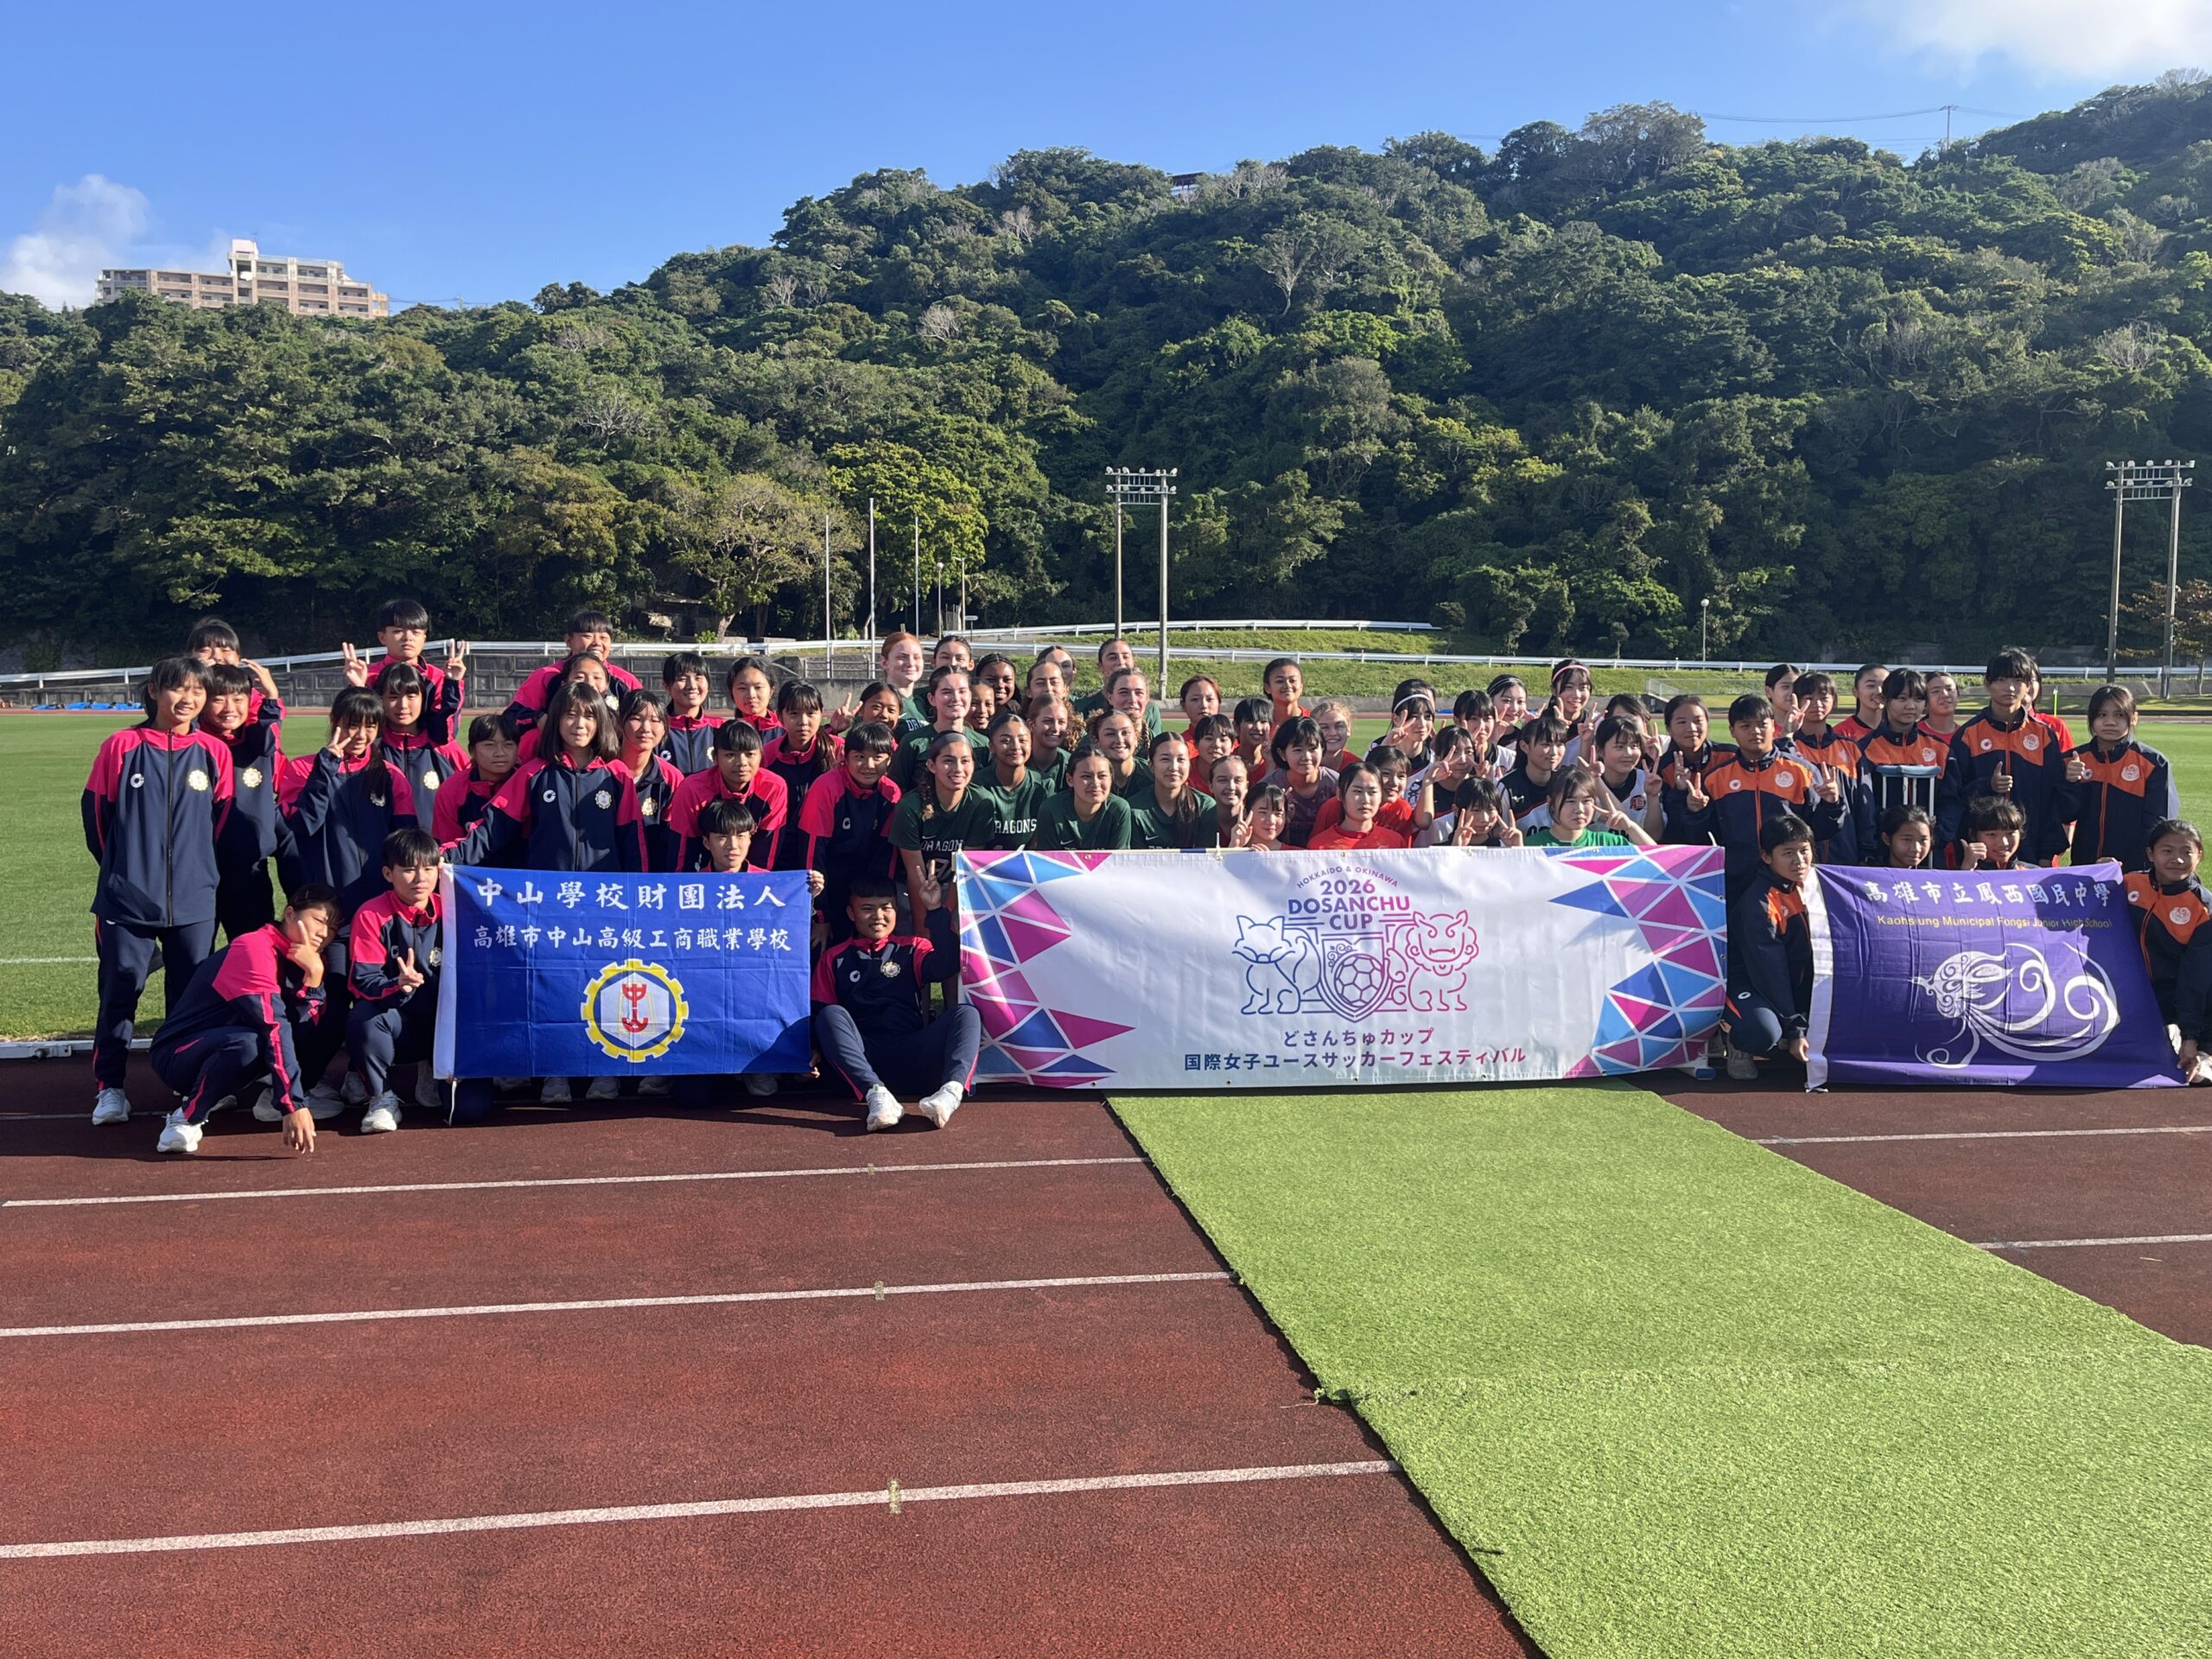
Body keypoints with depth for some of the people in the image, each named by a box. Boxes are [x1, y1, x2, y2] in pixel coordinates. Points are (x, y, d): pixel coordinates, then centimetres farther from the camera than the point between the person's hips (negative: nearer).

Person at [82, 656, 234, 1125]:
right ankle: (109, 1087, 15)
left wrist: (201, 870, 10)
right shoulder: (122, 746, -2)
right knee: (119, 994, 3)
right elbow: (96, 814, 4)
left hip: (195, 902, 1)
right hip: (127, 900, -1)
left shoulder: (214, 752, 2)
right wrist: (121, 869, 9)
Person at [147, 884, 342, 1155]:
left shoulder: (300, 961, 4)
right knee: (247, 1043, -38)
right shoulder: (255, 949, -22)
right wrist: (294, 1105, -41)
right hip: (177, 1056, -8)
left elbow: (303, 1033, -9)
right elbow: (274, 1029, -33)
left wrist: (314, 976, -22)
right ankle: (187, 1118, -14)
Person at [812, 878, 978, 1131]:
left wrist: (936, 910, -7)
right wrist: (815, 1051, -8)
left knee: (966, 1012, -20)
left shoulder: (912, 948, 20)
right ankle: (876, 1094, -48)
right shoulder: (834, 958, 20)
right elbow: (819, 1011, 11)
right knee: (831, 1014, -27)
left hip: (911, 1056, 1)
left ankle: (952, 1090, -50)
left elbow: (947, 966, -1)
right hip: (862, 1058, -1)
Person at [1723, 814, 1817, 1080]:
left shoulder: (1811, 882, -1)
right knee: (1762, 1033, -36)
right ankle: (1740, 1044, -1)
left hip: (1796, 983, 8)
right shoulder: (1759, 902, -22)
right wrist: (1794, 1030, -22)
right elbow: (1768, 969, -22)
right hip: (1748, 983, -8)